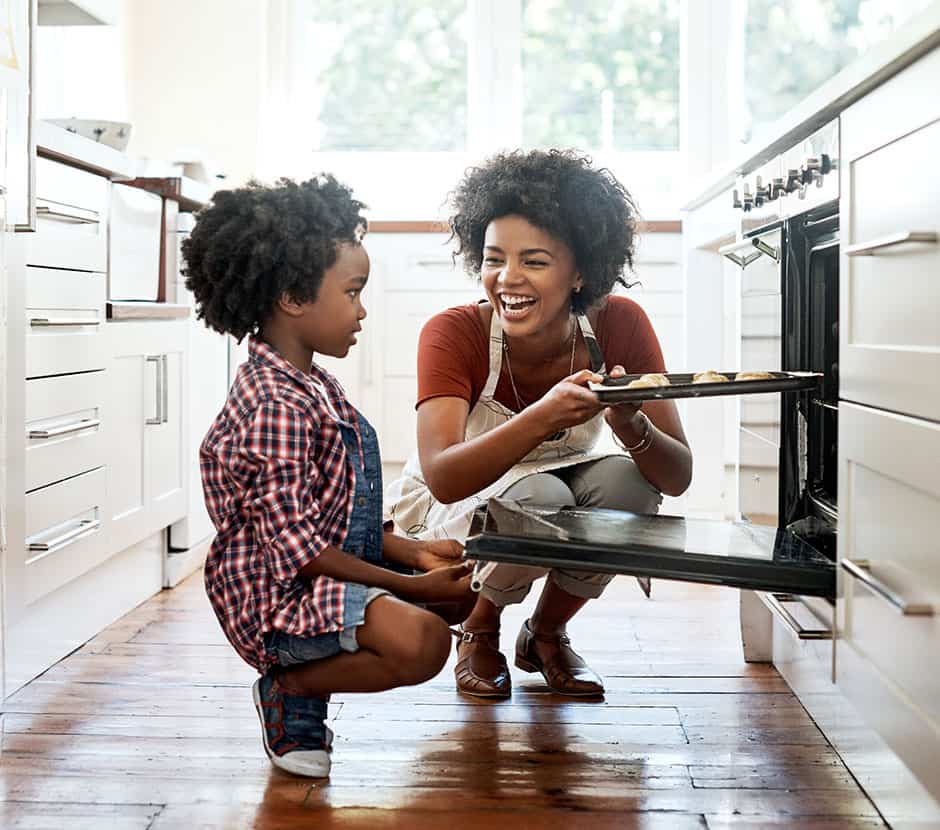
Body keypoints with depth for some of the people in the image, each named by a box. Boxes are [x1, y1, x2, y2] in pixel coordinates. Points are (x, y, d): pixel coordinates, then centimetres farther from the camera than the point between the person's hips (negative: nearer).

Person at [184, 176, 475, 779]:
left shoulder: (313, 385, 11)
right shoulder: (279, 408, -22)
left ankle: (304, 672, 11)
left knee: (463, 592, 15)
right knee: (421, 641, -31)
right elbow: (297, 548, -23)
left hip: (333, 573, 11)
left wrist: (412, 553, 4)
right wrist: (412, 587, -18)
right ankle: (291, 689, -4)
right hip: (276, 597, -11)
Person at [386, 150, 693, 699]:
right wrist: (545, 416, -54)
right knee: (539, 498, -35)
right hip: (455, 512, -3)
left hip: (566, 496, 3)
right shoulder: (454, 334, -25)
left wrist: (629, 422, -43)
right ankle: (480, 630, -2)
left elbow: (679, 477, -20)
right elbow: (443, 478, -39)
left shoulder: (620, 325, -19)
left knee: (627, 479, -28)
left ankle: (546, 633, -1)